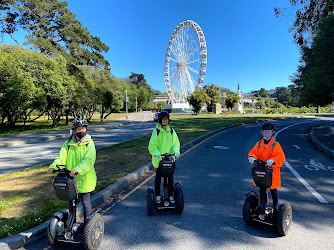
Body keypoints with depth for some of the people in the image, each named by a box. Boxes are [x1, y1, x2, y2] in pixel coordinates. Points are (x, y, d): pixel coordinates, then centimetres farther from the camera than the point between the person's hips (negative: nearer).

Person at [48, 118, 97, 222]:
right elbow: (61, 158, -4)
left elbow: (89, 161, -21)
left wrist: (77, 169, -37)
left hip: (85, 178, -3)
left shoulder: (89, 144, -7)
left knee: (85, 202, 7)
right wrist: (53, 167, -25)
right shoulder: (67, 144, 3)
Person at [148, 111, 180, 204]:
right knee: (158, 178, 7)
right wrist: (156, 153, -26)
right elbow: (152, 145, -9)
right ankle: (158, 196, 25)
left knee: (170, 178, 10)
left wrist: (176, 151, -15)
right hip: (158, 159, -2)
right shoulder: (156, 131, -7)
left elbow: (176, 142, 4)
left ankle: (171, 195, 27)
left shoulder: (171, 131, 3)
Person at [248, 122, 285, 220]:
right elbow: (253, 152, -1)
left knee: (273, 192, 14)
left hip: (272, 172, -3)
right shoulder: (259, 144, 4)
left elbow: (281, 157, -16)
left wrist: (272, 161, -36)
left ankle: (275, 210, 35)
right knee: (262, 192, 10)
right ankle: (262, 212, 22)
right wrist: (252, 157, -24)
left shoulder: (275, 145, -8)